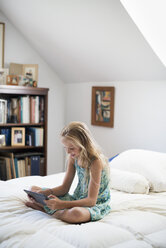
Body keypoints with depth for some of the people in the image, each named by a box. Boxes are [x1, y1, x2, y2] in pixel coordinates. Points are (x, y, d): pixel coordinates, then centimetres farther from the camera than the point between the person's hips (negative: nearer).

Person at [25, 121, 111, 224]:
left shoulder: (96, 161, -25)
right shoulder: (73, 157, -2)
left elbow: (91, 200, -26)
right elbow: (64, 187, 4)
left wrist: (62, 204, -36)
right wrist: (44, 193, -15)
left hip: (97, 204, -7)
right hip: (78, 199, 7)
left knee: (76, 213, -43)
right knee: (34, 189, 7)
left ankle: (47, 210, -16)